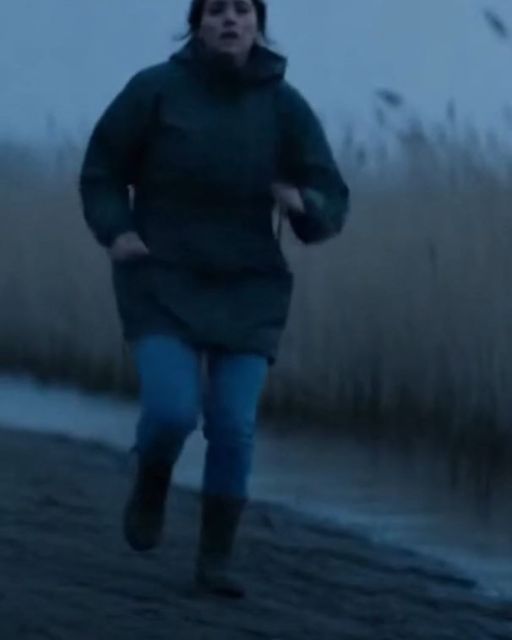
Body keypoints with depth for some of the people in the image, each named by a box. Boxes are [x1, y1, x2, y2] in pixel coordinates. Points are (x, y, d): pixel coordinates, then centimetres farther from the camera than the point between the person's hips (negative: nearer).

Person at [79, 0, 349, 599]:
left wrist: (305, 205, -25)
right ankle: (151, 485, 17)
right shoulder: (155, 89, -7)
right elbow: (102, 170, 4)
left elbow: (331, 202, -2)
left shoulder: (285, 106, -3)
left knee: (234, 427, -6)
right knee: (171, 411, -18)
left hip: (247, 289, 2)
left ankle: (216, 558, 10)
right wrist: (115, 232, -13)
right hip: (164, 281, -1)